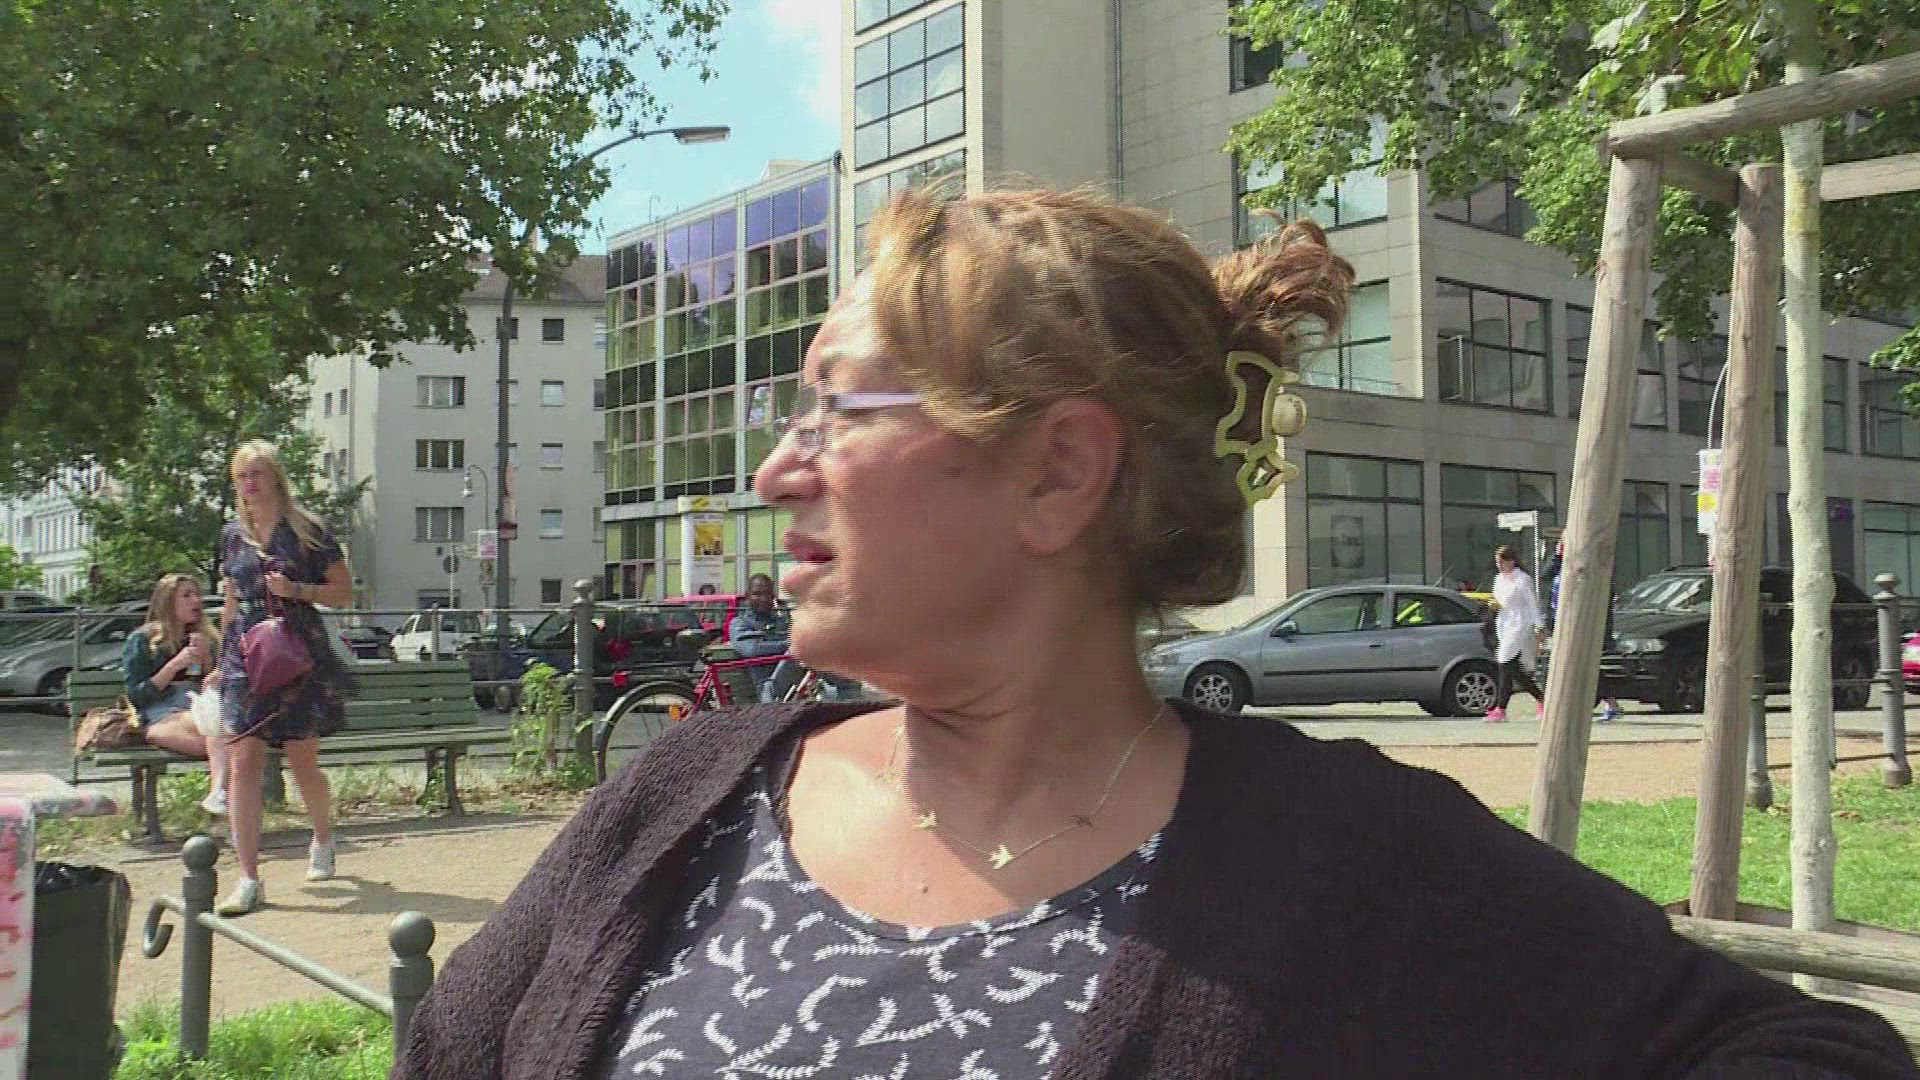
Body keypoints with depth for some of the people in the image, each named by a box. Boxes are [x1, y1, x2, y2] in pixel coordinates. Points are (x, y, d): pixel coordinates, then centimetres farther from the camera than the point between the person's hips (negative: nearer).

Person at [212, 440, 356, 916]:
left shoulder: (307, 530, -1)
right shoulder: (232, 535, 12)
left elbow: (344, 592, 1)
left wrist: (296, 590, -14)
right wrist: (223, 658, 21)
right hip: (246, 656, 3)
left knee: (302, 762, 4)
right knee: (243, 762, -9)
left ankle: (323, 840, 34)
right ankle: (248, 879, -7)